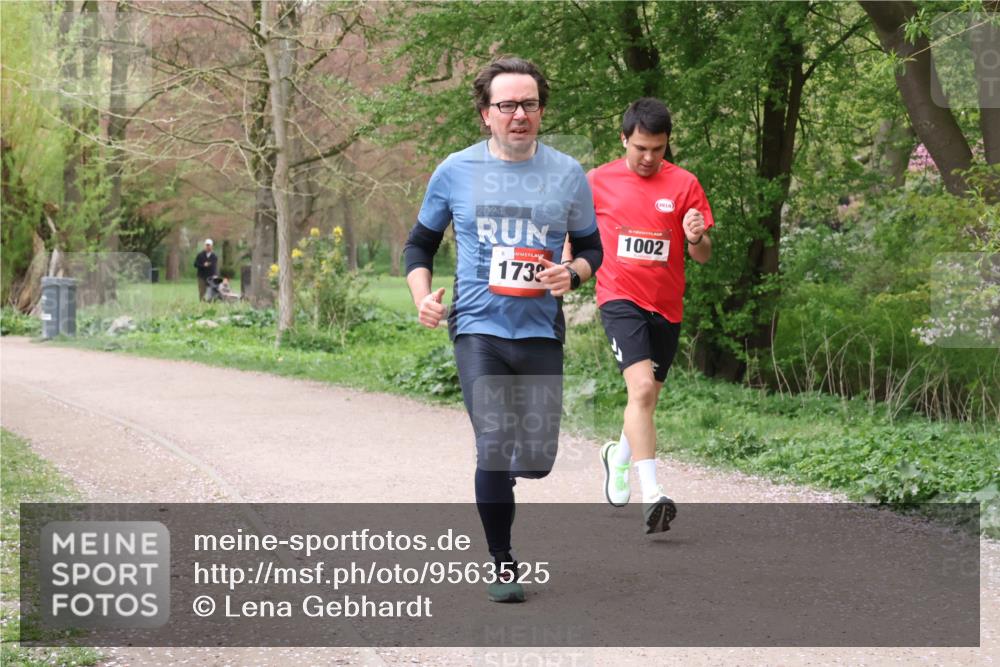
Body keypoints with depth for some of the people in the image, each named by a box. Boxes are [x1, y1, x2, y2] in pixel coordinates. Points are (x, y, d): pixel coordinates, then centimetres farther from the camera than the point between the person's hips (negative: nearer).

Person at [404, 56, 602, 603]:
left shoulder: (567, 174, 5)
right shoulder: (456, 171, 3)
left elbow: (591, 248, 15)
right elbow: (420, 244, 15)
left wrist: (571, 274, -7)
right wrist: (423, 297, -3)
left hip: (541, 332, 2)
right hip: (478, 328, -2)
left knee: (537, 461, -1)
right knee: (494, 448, -13)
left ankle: (496, 474, 37)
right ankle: (502, 566, 4)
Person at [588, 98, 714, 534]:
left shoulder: (684, 184, -1)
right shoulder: (598, 181, 0)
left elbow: (703, 257, -2)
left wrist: (696, 238, -22)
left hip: (666, 306, 3)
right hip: (620, 299, -3)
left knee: (647, 398, 17)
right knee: (641, 388, -22)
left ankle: (619, 457, 48)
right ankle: (651, 496, -27)